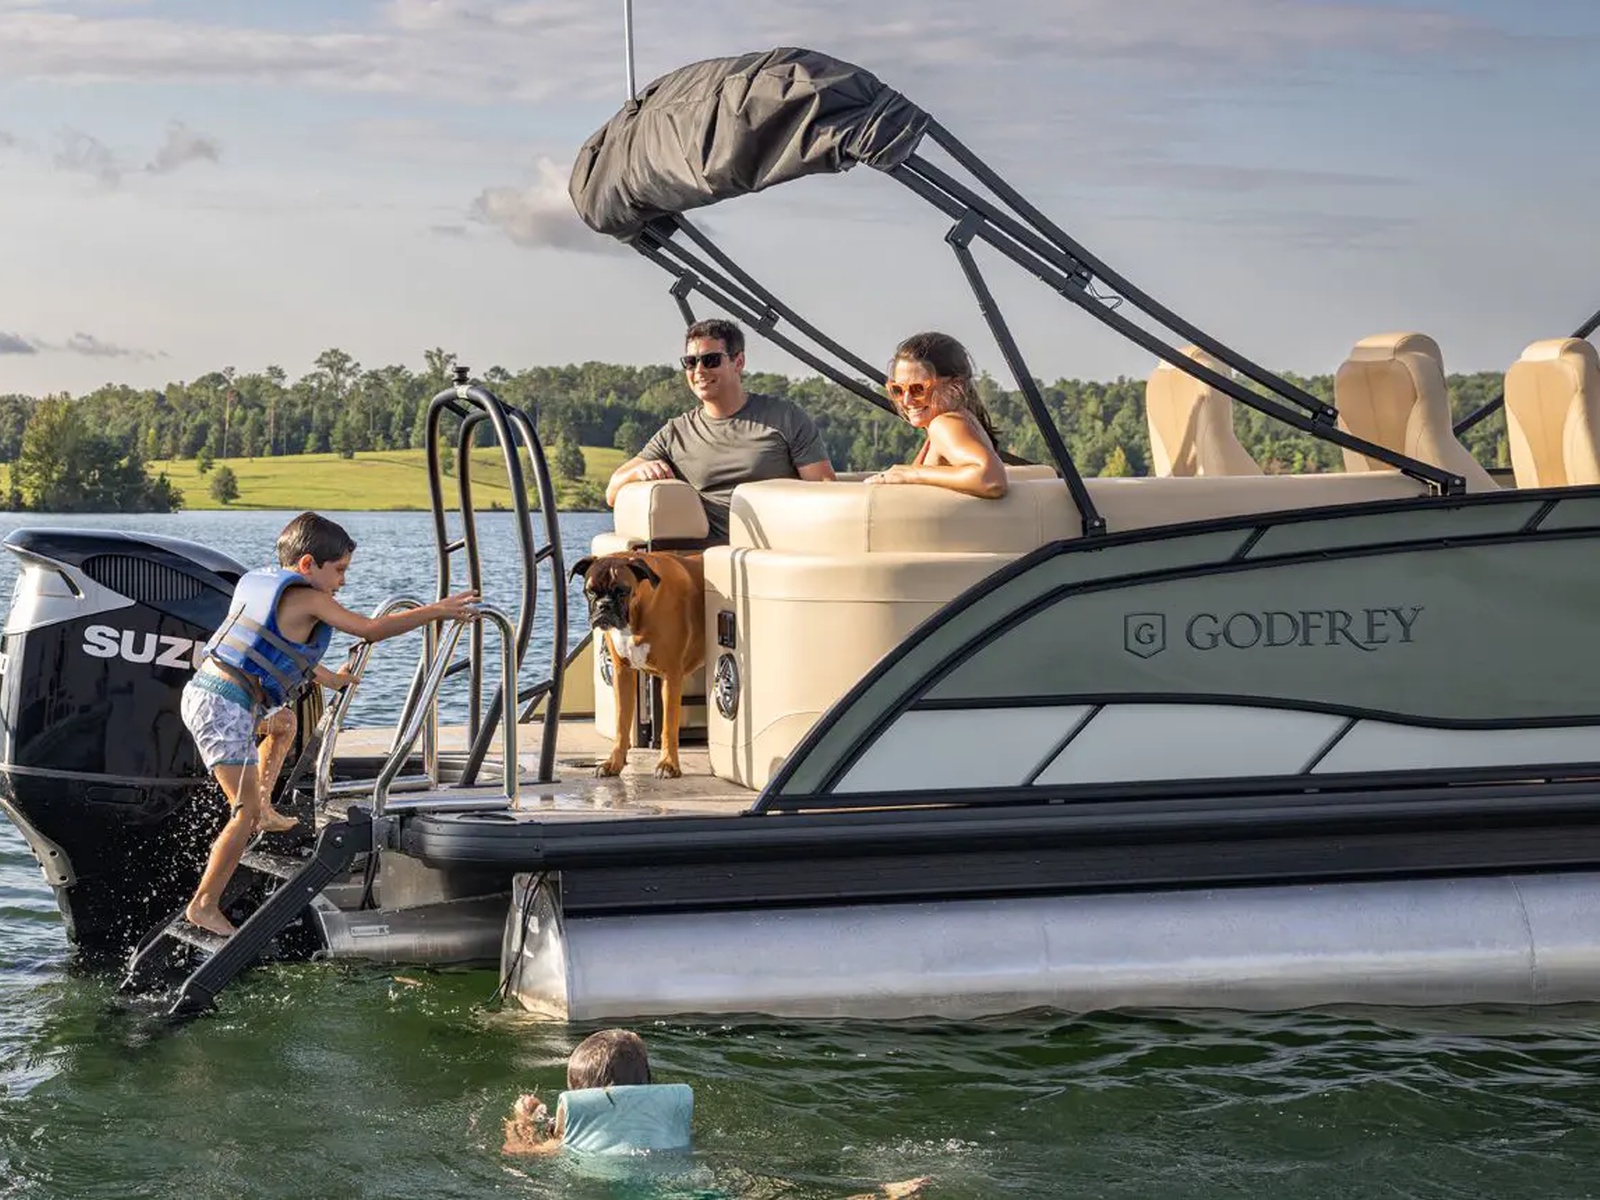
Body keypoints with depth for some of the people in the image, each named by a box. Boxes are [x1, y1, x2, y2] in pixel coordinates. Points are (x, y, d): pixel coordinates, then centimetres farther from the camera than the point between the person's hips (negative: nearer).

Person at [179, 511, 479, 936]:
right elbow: (371, 630, -11)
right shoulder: (307, 600, -9)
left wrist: (327, 677, 43)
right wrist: (437, 610, -4)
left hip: (200, 692, 10)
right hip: (225, 709, -10)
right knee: (246, 812, -9)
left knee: (283, 724, 35)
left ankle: (264, 811, 35)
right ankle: (204, 905, -6)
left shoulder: (263, 583, 18)